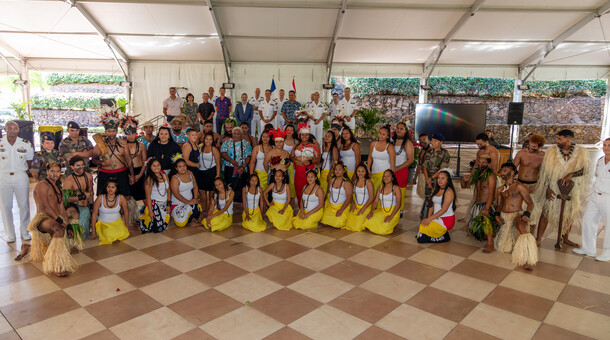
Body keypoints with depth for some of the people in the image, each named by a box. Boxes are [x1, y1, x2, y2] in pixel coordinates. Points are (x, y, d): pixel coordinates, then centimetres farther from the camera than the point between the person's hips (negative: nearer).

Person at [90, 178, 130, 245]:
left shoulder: (121, 198, -11)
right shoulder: (100, 198, -14)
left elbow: (126, 211, 4)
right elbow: (94, 214, -7)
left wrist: (126, 226, 9)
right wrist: (93, 232, -5)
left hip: (117, 222, 1)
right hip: (103, 223, -1)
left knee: (123, 234, -28)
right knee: (109, 237, -29)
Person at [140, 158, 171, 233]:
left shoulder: (164, 176, 6)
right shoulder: (149, 179, -11)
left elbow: (168, 191, 12)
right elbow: (148, 196, -12)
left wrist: (168, 204, 5)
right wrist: (150, 211, -16)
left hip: (164, 204, 6)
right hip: (154, 204, -6)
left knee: (164, 226, 8)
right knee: (158, 228, -7)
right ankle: (142, 220, 19)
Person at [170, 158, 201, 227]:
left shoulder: (190, 173, 5)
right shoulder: (174, 178, -13)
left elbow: (195, 187, 11)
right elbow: (176, 194, -18)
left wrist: (195, 198, -4)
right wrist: (188, 202, -20)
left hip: (190, 202, 5)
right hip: (178, 204, -5)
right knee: (182, 223, -21)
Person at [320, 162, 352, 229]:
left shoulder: (347, 183, -11)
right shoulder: (331, 180, 5)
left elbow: (349, 198, -13)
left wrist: (341, 210, -20)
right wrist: (324, 203, 5)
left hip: (342, 206, -4)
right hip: (330, 206, 5)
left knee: (338, 225, -19)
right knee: (324, 223, -10)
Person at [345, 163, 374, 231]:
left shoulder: (368, 182, -9)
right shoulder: (354, 181, 6)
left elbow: (371, 198, -10)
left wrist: (363, 209, -14)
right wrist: (353, 203, -1)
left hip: (366, 206, -4)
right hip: (356, 206, 4)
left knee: (357, 227, -17)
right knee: (349, 223, -14)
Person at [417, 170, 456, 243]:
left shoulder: (449, 191, -14)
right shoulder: (436, 189, 11)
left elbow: (444, 209, -20)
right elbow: (432, 205, 9)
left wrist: (430, 219, -22)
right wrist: (428, 217, -6)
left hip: (446, 220, -8)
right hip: (437, 217, 8)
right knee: (422, 223, -10)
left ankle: (443, 237, -1)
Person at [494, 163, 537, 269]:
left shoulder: (519, 186, -2)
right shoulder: (500, 189, 16)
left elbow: (530, 203, -4)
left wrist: (526, 214, -22)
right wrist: (497, 215, 1)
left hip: (517, 215, -5)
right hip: (504, 217, 6)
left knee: (522, 226, -41)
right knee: (501, 246, 0)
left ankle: (528, 259, -43)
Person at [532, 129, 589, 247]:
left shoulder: (581, 152, -5)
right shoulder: (552, 151, -6)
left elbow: (585, 169, -14)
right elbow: (545, 171, -5)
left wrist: (571, 174, -31)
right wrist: (547, 188, -11)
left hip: (571, 190, 1)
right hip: (552, 189, -1)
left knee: (569, 215, 13)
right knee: (545, 212, -1)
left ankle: (565, 238, 33)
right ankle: (538, 239, 5)